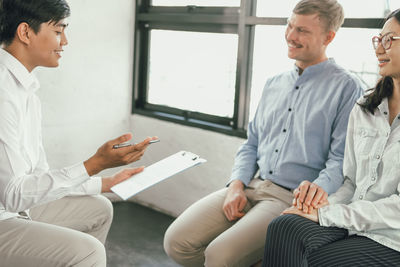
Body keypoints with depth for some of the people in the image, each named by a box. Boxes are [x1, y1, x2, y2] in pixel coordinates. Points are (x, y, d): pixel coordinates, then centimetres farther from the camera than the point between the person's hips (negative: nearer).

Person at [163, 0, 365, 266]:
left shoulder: (347, 88, -3)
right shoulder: (274, 84, 18)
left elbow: (342, 159, -9)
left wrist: (321, 186, -30)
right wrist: (236, 184, 3)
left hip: (293, 197, -6)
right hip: (251, 186, 7)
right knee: (176, 242, -9)